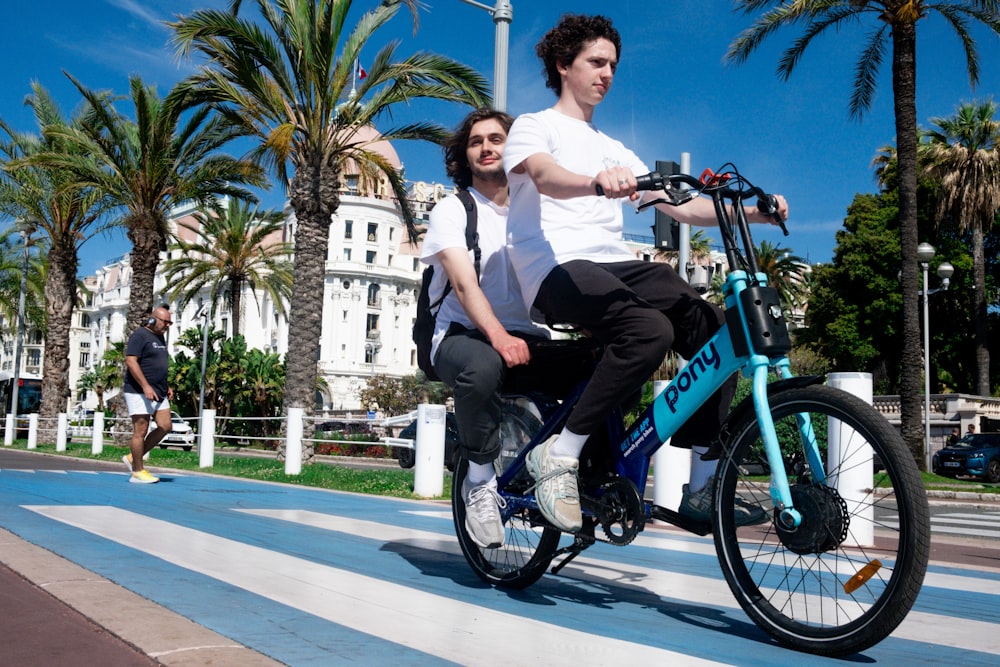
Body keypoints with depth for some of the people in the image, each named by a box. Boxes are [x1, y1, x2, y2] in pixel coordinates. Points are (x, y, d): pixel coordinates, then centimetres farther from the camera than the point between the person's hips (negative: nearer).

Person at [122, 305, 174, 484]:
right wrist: (146, 386, -23)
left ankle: (133, 457, 15)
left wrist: (167, 387, 18)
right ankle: (138, 472, 3)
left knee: (165, 427, 3)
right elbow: (130, 361, -18)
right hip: (139, 392, -9)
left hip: (158, 393, 9)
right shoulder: (139, 335, -9)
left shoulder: (160, 338, 19)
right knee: (141, 431, -5)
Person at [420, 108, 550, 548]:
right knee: (481, 367, -40)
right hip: (462, 333, -3)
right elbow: (464, 283, -14)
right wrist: (498, 336, -33)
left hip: (524, 335, 4)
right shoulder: (453, 210, 4)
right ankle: (480, 483, -17)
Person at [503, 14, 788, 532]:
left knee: (716, 331, -16)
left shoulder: (614, 151, 29)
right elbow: (545, 177, -16)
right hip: (558, 268, -6)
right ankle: (558, 456, -21)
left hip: (617, 265, 6)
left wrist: (751, 212, 2)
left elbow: (680, 206, 18)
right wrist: (596, 182, -39)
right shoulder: (533, 127, 10)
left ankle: (701, 489, -9)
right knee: (650, 330, -34)